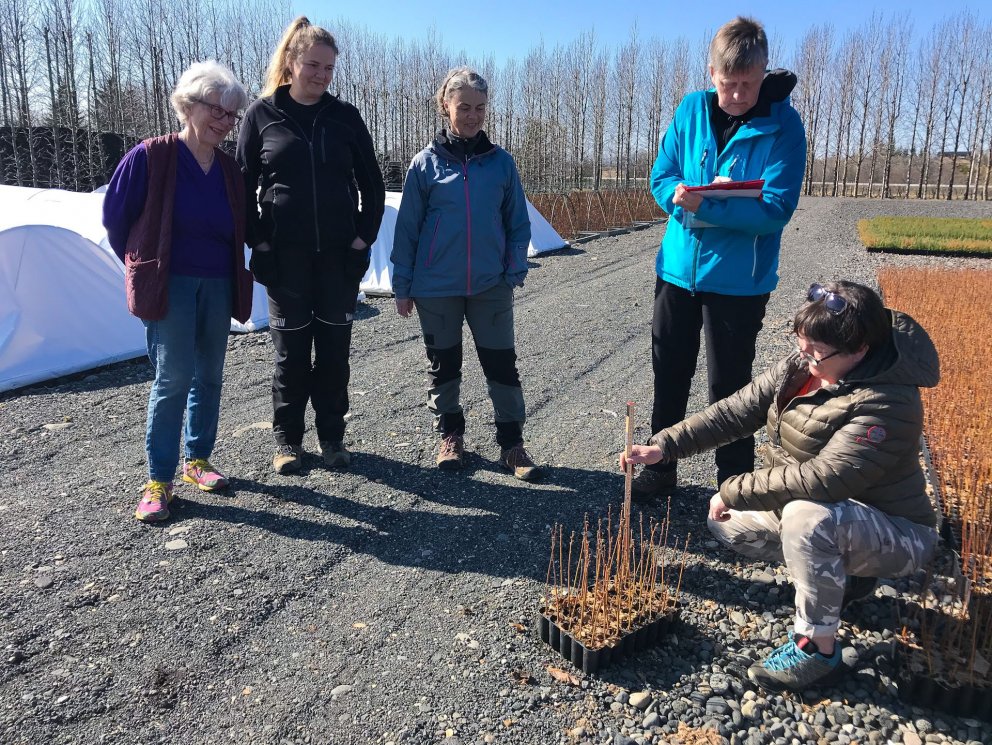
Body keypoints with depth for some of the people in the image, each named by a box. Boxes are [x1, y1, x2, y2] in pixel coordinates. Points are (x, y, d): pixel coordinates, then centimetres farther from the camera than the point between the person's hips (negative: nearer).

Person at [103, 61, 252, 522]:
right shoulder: (150, 157, -8)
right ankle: (158, 481, 3)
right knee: (173, 378, -8)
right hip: (170, 286, -5)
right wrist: (145, 268, 7)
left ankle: (197, 460, 25)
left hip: (218, 288, 5)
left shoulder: (230, 169, 6)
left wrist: (227, 271, 11)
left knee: (209, 377, 9)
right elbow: (115, 217, -1)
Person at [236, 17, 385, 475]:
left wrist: (364, 235, 0)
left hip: (339, 254, 1)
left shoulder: (345, 117, 6)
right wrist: (258, 241, -4)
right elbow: (243, 185, 4)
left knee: (334, 348, 6)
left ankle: (332, 435, 20)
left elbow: (371, 183, 10)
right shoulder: (262, 114, 2)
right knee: (291, 351, 5)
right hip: (285, 255, -1)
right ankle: (287, 438, 20)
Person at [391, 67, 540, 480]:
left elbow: (517, 222, 6)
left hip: (491, 286, 1)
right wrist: (402, 285, -1)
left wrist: (515, 271, -4)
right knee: (444, 364, 12)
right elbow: (407, 227, 1)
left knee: (502, 364, 3)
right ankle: (451, 435, 29)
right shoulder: (427, 162, -1)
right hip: (436, 287, 0)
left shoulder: (500, 161, 2)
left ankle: (511, 442, 15)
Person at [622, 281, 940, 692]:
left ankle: (817, 646, -17)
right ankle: (843, 573, 14)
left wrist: (732, 491, -29)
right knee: (726, 522, 5)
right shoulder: (800, 367, -8)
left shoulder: (884, 405, -31)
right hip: (819, 514, 8)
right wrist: (664, 446, -18)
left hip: (895, 534, -8)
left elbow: (821, 479, -38)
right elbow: (736, 411, -8)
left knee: (807, 515, -37)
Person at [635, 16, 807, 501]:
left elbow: (776, 210, -18)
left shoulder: (783, 125, -11)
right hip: (677, 268, 4)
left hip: (738, 280, -4)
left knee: (728, 388, 5)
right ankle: (660, 470, 34)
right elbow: (661, 180, 2)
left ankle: (735, 486, 25)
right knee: (668, 375, 15)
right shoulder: (691, 109, 0)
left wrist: (705, 204, -29)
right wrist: (684, 196, -20)